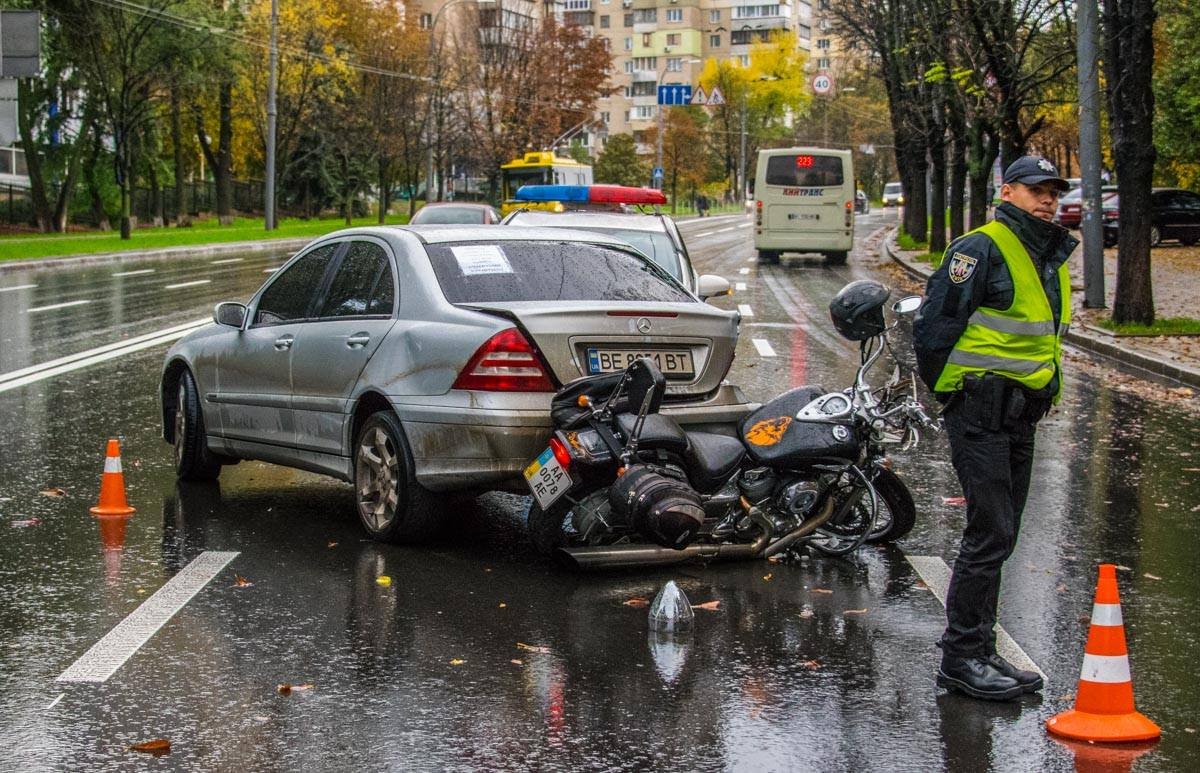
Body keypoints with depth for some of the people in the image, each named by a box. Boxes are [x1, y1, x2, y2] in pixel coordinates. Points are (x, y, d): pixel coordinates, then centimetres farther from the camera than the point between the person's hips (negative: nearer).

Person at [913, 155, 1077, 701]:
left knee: (998, 537, 12)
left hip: (1021, 415, 9)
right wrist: (947, 390, -6)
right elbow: (933, 325, -15)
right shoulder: (982, 248, -12)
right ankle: (960, 657, -4)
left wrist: (1044, 393, 19)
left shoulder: (1052, 258, 17)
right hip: (981, 409, -9)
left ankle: (980, 651, 20)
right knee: (991, 534, -11)